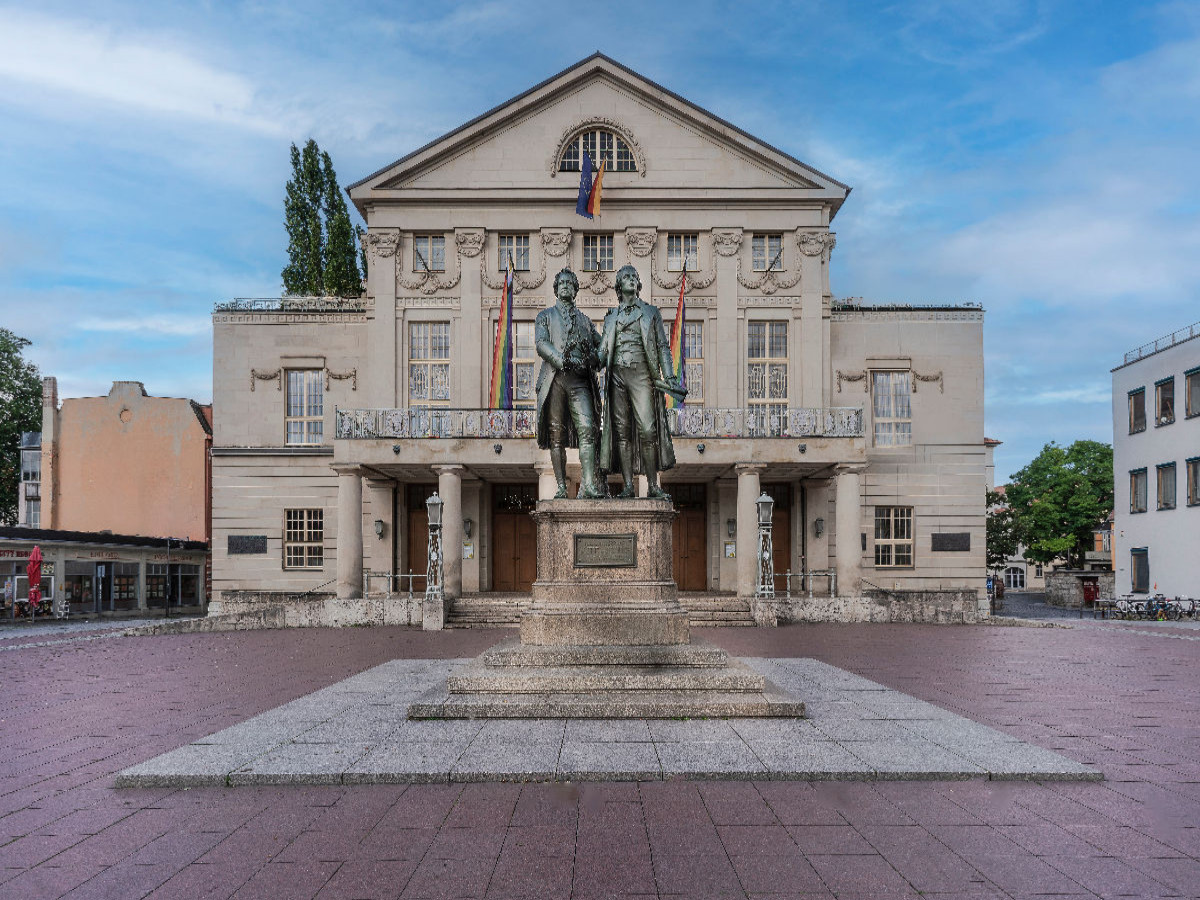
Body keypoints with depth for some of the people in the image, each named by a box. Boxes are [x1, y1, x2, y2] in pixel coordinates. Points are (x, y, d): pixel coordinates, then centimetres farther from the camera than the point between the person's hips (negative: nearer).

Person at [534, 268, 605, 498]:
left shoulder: (584, 320, 27)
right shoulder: (545, 315, 17)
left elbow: (600, 345, 22)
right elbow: (541, 344, 0)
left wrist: (594, 358, -2)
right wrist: (564, 361, -15)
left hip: (580, 380, 2)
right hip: (555, 378, -1)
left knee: (587, 429, -15)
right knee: (557, 435, -3)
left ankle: (588, 485, -21)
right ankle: (561, 487, 1)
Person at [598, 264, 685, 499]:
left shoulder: (651, 312, 14)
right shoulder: (612, 317, 19)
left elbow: (662, 347, 9)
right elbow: (603, 351, 17)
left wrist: (670, 378, -1)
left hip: (641, 374, -2)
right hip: (617, 375, 2)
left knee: (647, 431, -11)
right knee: (622, 432, -1)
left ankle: (653, 486, -7)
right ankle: (628, 486, 0)